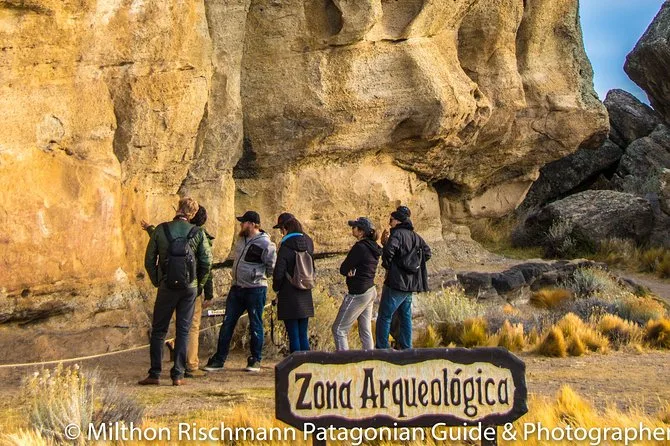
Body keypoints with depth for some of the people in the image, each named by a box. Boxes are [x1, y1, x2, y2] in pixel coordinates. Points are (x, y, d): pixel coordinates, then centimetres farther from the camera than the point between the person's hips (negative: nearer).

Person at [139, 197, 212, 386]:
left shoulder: (161, 230, -2)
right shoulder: (198, 232, -2)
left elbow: (149, 259, -1)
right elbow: (207, 262, -2)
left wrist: (156, 281, 11)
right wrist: (199, 284, 11)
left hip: (166, 286, -1)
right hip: (189, 287, 1)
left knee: (158, 330, 9)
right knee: (183, 331, 7)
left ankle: (155, 374, 6)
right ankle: (178, 375, 6)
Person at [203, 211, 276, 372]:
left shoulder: (265, 244, -15)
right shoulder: (242, 239, 10)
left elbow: (272, 267, -11)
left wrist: (258, 276, -1)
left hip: (256, 290, -7)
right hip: (237, 288, 7)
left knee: (255, 326, 4)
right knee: (227, 324, 6)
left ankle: (255, 360, 15)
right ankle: (219, 360, 11)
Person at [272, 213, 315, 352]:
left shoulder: (285, 247, -14)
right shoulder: (308, 243, 4)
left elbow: (279, 273, -11)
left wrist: (276, 288, 3)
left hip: (289, 296, -6)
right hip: (306, 297, 6)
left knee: (294, 336, -1)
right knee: (303, 336, 12)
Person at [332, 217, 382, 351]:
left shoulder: (360, 247, -20)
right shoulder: (373, 247, 7)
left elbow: (343, 270, -15)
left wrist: (350, 270, 5)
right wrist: (353, 271, -5)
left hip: (358, 294, -9)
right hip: (370, 291, 9)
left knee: (339, 329, -1)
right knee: (365, 331, 14)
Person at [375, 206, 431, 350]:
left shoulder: (397, 233, -12)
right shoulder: (415, 236, 12)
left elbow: (388, 250, -29)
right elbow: (427, 253, 18)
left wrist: (387, 265, -13)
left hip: (397, 282, -8)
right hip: (411, 284, 8)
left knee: (384, 317, -2)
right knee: (405, 317, 16)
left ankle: (381, 348, -3)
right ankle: (406, 348, 18)